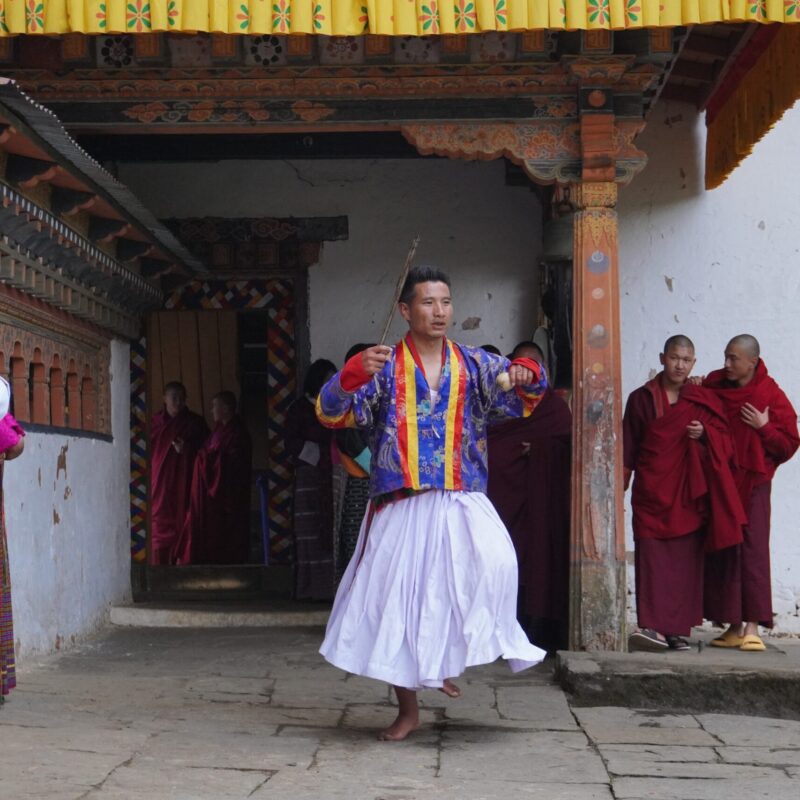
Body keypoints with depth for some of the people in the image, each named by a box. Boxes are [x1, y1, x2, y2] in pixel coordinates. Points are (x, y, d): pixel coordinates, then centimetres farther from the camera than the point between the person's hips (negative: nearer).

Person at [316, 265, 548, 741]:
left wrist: (528, 376, -24)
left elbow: (525, 395, -1)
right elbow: (331, 413, -7)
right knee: (395, 603, 2)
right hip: (400, 508, 0)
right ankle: (408, 710, 20)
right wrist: (353, 375, -26)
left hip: (462, 503, 0)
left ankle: (456, 653, -1)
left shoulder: (474, 365, 8)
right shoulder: (383, 369, 3)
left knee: (495, 563, -26)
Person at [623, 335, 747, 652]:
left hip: (689, 495, 2)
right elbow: (628, 447, 7)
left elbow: (724, 442, 11)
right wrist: (622, 481, -1)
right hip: (652, 492, -1)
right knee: (653, 559, -10)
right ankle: (653, 626, -16)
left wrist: (705, 435, -9)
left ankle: (678, 629, 3)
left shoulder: (704, 400, 12)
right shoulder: (641, 399, 8)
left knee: (686, 561, -1)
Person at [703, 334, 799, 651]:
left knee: (752, 550, -9)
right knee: (720, 551, 3)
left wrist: (764, 427, -15)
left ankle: (752, 628, -8)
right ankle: (733, 627, 10)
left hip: (751, 484, -4)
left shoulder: (771, 396, -5)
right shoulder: (713, 385, 4)